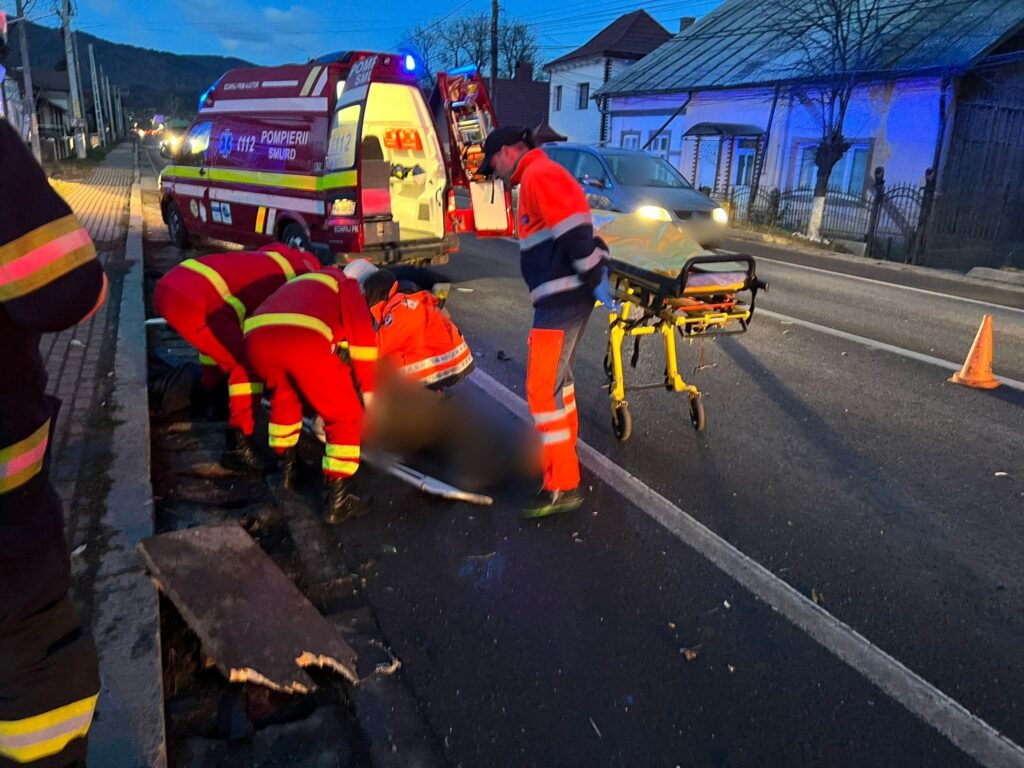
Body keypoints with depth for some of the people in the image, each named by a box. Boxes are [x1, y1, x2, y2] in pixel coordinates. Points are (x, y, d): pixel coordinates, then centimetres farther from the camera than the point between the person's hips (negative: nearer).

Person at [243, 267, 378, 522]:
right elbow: (361, 333, 8)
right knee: (346, 418, 11)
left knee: (284, 396, 36)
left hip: (256, 337, 6)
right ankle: (337, 500, 9)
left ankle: (288, 468, 42)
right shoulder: (346, 283, 27)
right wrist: (369, 388, 15)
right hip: (305, 341, -6)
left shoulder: (301, 284, 44)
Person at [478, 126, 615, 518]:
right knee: (556, 373, 22)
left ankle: (563, 484, -7)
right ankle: (565, 447, 38)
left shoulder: (539, 175, -11)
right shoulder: (541, 176, 23)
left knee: (543, 385, -11)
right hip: (562, 296, 11)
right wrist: (595, 273, 17)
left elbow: (575, 232, -22)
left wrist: (594, 278, -20)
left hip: (562, 298, -11)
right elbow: (571, 232, 21)